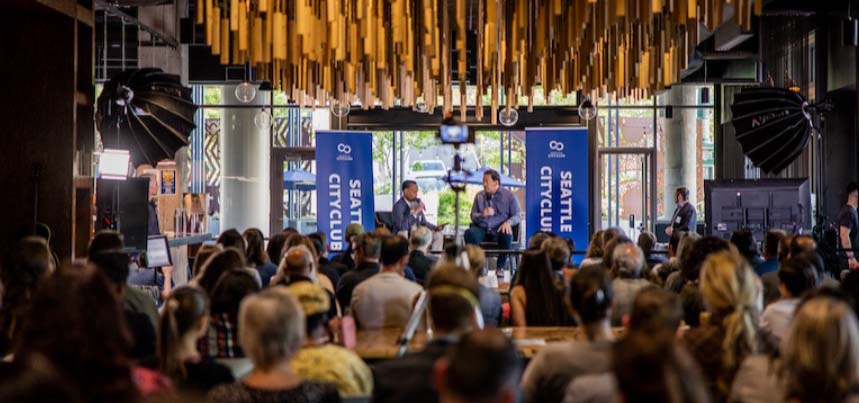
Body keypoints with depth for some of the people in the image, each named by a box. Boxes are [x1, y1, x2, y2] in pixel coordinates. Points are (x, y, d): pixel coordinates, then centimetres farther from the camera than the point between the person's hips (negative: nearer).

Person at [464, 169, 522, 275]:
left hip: (499, 230, -2)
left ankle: (500, 267, -18)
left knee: (507, 235, -37)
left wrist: (508, 222, -19)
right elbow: (473, 216, 12)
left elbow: (518, 215, 3)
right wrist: (482, 215, -12)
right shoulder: (479, 196, 14)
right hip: (482, 230, 2)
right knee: (469, 233, -31)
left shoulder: (509, 195, 6)